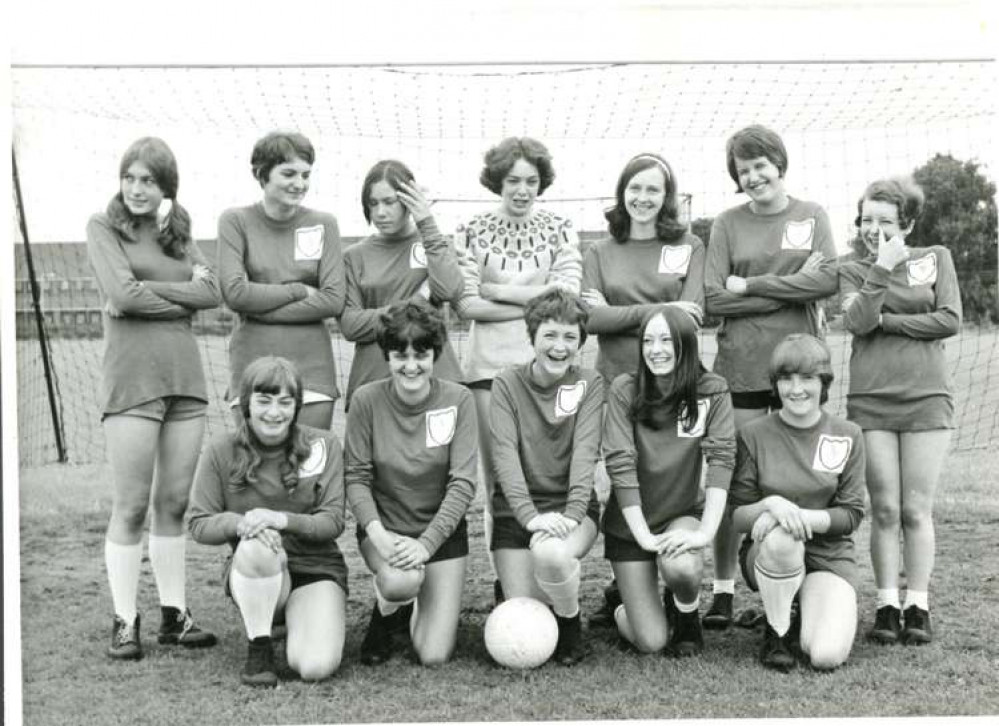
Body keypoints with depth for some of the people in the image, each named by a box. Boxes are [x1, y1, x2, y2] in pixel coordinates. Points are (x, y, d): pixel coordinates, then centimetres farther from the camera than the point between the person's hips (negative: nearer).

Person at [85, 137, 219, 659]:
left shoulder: (177, 232, 15)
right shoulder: (103, 226, 2)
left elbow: (212, 293, 1)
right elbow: (122, 294, -12)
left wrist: (146, 290, -8)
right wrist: (185, 295, -4)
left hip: (185, 377, 5)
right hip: (132, 377, -4)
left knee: (174, 503, 8)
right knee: (131, 507, -2)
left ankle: (174, 615, 16)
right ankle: (125, 622, 6)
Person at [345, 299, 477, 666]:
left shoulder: (458, 400, -10)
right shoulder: (366, 400, -10)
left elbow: (462, 484, -13)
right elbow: (357, 477, -7)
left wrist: (426, 543, -23)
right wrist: (377, 532, -24)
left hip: (442, 530, 1)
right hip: (384, 527, 0)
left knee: (434, 656, -8)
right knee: (400, 581, -36)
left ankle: (416, 615, 30)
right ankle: (386, 617, 4)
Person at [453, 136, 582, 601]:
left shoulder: (560, 231, 9)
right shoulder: (473, 232, 6)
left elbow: (567, 294, -4)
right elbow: (466, 305, -3)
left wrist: (497, 290, -5)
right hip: (490, 363, 0)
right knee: (498, 474, 1)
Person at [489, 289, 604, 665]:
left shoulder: (589, 384, 1)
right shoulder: (507, 383, -1)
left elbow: (585, 451, -11)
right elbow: (504, 453, -12)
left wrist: (571, 514, -26)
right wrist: (531, 515, -26)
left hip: (571, 506, 0)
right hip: (517, 509, 1)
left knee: (550, 552, -36)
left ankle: (571, 621, -5)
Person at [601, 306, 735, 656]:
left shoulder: (711, 391, -10)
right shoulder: (624, 390, -12)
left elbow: (721, 459, -17)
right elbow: (620, 464, -17)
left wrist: (706, 532, -29)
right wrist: (643, 536, -24)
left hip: (684, 513, 1)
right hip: (630, 522, 0)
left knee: (680, 566, -34)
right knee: (650, 641, -7)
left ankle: (687, 618, 2)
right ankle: (624, 609, 31)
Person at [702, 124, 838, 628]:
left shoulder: (811, 216, 8)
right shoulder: (728, 224, 5)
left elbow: (829, 280, -6)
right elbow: (714, 299, -5)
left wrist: (750, 286, -8)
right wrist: (791, 289, -8)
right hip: (740, 366, -1)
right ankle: (723, 589, 8)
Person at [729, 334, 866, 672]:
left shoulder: (847, 436, 0)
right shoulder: (754, 434, -3)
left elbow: (851, 515, -3)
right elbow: (736, 515, -4)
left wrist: (802, 516, -22)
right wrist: (771, 505, -26)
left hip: (829, 555, 1)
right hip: (767, 555, -1)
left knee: (827, 656, -23)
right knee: (781, 535, -38)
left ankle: (810, 616, 15)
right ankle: (777, 633, -12)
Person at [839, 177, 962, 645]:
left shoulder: (936, 259, 9)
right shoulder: (853, 271, 10)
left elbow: (950, 320, -4)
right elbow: (856, 321, -9)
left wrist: (886, 321, -5)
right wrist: (882, 269, -13)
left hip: (926, 399, 0)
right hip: (870, 400, 1)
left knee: (917, 510, 0)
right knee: (884, 509, -1)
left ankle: (918, 606, 6)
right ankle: (887, 605, 5)